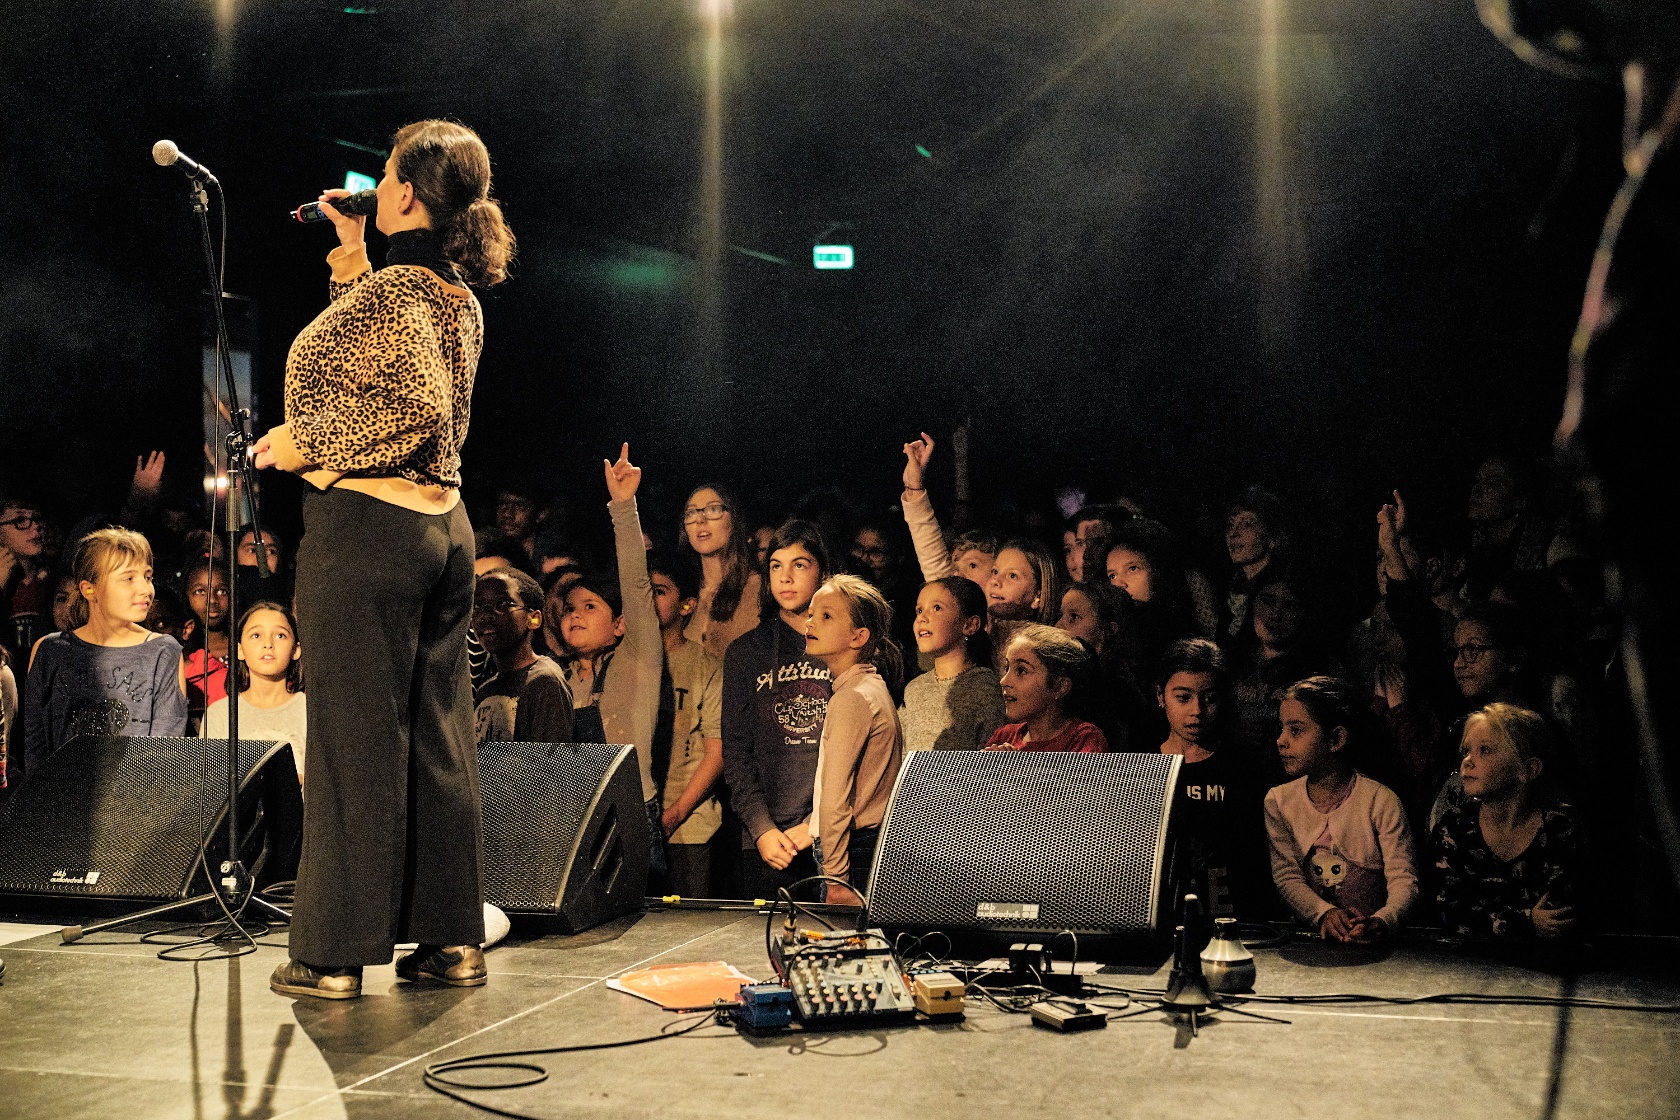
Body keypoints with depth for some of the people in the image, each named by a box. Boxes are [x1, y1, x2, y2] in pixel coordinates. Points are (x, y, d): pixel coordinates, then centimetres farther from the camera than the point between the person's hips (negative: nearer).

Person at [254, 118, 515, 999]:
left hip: (366, 526, -9)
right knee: (438, 739, 10)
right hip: (445, 527, 9)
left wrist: (304, 444, -13)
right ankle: (453, 938, 15)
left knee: (356, 738, -3)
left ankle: (335, 953, 4)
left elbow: (417, 405, -23)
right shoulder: (456, 295, 15)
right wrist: (352, 259, 26)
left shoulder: (391, 289, -12)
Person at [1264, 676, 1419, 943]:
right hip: (1308, 936, 1)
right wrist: (1324, 913, -20)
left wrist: (1381, 921, -29)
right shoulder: (1279, 801, 7)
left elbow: (1403, 880, -8)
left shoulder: (1381, 801, -3)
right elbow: (1286, 876, 0)